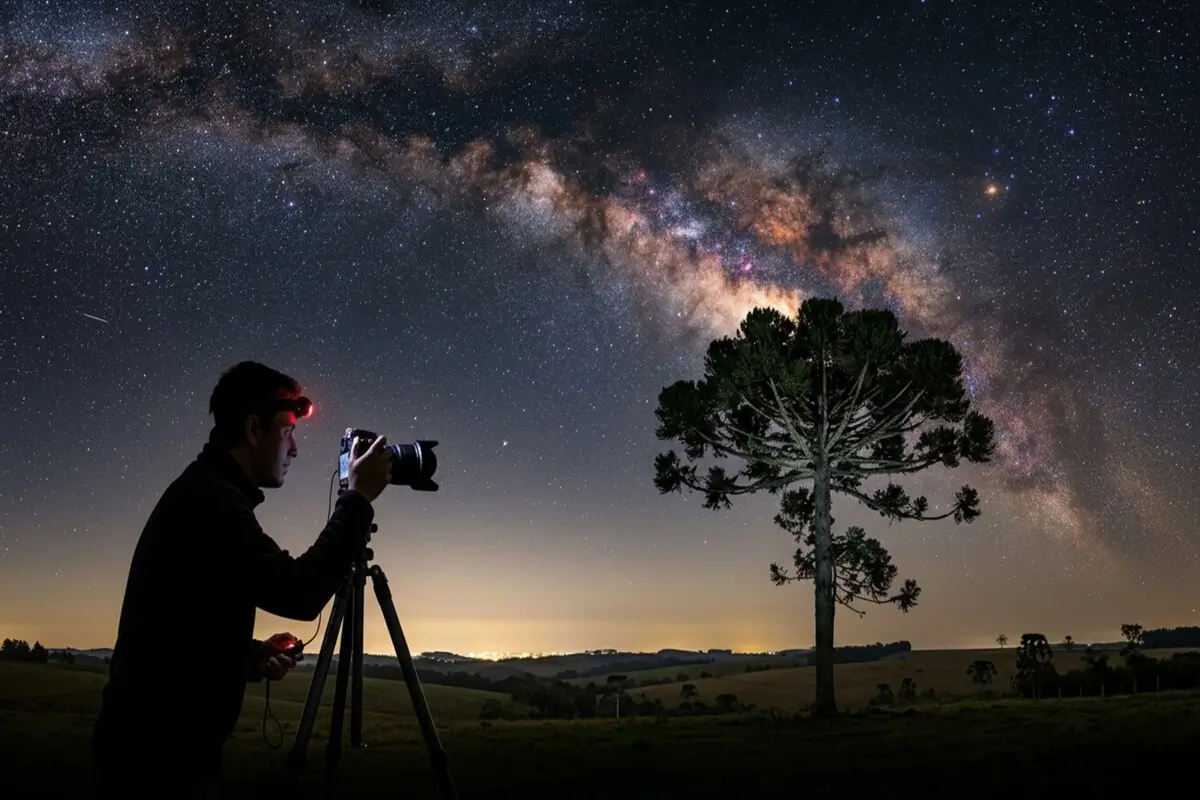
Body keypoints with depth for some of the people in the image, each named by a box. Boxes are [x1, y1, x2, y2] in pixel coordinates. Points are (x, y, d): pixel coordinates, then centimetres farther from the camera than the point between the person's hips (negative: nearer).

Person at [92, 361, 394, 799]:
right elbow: (298, 594, -26)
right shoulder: (209, 500, -19)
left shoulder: (202, 493, 13)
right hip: (156, 750, -10)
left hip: (162, 742, 10)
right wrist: (358, 499, -18)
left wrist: (251, 654, 3)